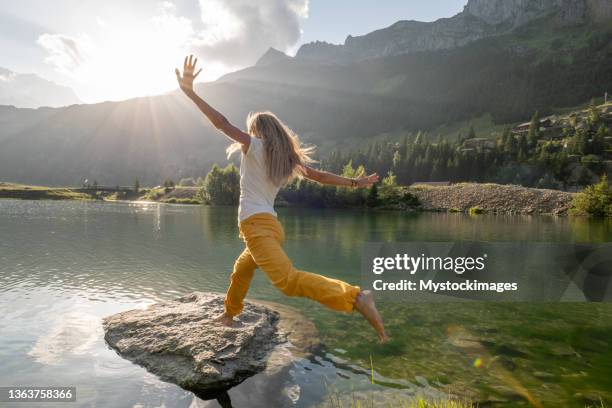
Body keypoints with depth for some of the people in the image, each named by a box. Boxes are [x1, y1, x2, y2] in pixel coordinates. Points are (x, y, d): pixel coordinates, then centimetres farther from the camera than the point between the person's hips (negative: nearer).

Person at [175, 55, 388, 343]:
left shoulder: (255, 146, -1)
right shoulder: (286, 159, 17)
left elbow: (221, 123, -10)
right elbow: (319, 176, 18)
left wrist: (189, 91, -10)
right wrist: (355, 183, 27)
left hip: (256, 224, -9)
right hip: (270, 225, 9)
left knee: (289, 280, -25)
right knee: (241, 270, 30)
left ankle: (356, 298, -36)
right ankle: (229, 314, 50)